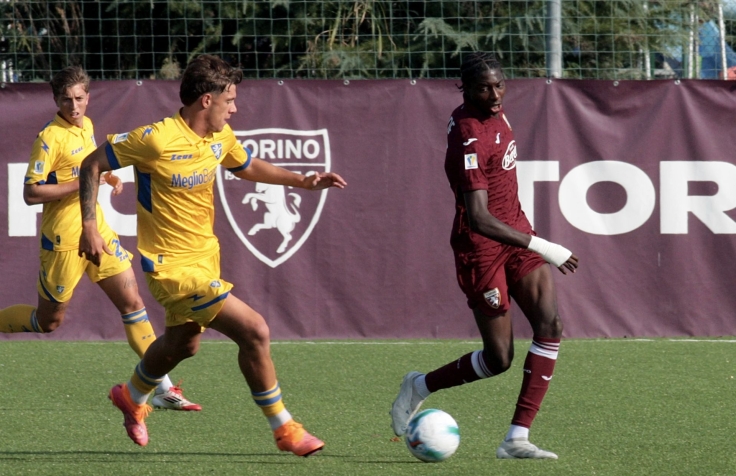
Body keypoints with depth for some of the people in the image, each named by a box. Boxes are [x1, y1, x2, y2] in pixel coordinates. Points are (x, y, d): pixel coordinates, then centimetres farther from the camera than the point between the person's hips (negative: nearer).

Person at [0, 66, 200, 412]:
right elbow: (31, 193, -21)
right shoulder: (50, 137, -16)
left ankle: (163, 389, 1)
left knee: (132, 303, 0)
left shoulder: (87, 126, 8)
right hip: (64, 239, -7)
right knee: (48, 322, 5)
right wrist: (80, 184, -24)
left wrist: (109, 177, 8)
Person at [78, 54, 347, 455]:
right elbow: (92, 165, -14)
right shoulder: (157, 139, -24)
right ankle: (284, 430, -3)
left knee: (183, 344, 29)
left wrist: (302, 181, 9)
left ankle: (132, 397, 58)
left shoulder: (221, 137, -1)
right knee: (255, 331, -17)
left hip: (205, 256, 9)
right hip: (173, 267, -9)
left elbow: (247, 167, 21)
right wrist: (89, 226, -20)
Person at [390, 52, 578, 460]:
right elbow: (478, 219, -32)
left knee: (549, 324, -11)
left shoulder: (492, 112, 3)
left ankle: (517, 438, -10)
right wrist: (542, 248, -32)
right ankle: (421, 387, 28)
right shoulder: (469, 139, -26)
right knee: (498, 359, -1)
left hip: (515, 232, 8)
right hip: (481, 247, -8)